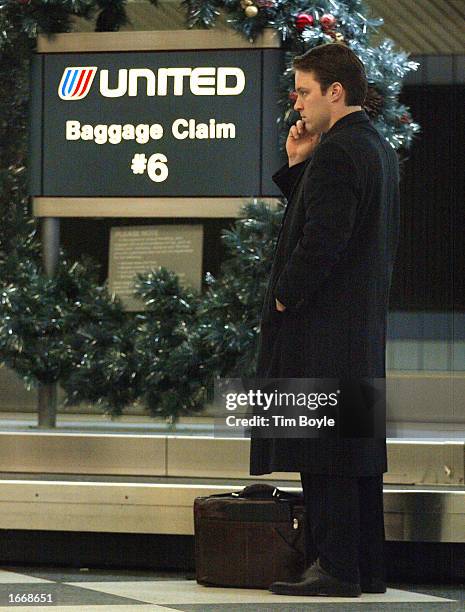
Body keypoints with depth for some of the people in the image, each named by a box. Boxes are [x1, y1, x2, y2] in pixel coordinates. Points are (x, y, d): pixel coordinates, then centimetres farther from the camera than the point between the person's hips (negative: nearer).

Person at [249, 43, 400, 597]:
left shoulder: (337, 153, -16)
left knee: (324, 453, -8)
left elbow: (323, 238, -22)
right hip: (363, 328, 10)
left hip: (322, 327, -10)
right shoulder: (379, 149, 16)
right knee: (357, 453, 12)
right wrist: (298, 166, 10)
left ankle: (335, 567, -7)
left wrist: (285, 297, -12)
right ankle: (365, 567, 16)